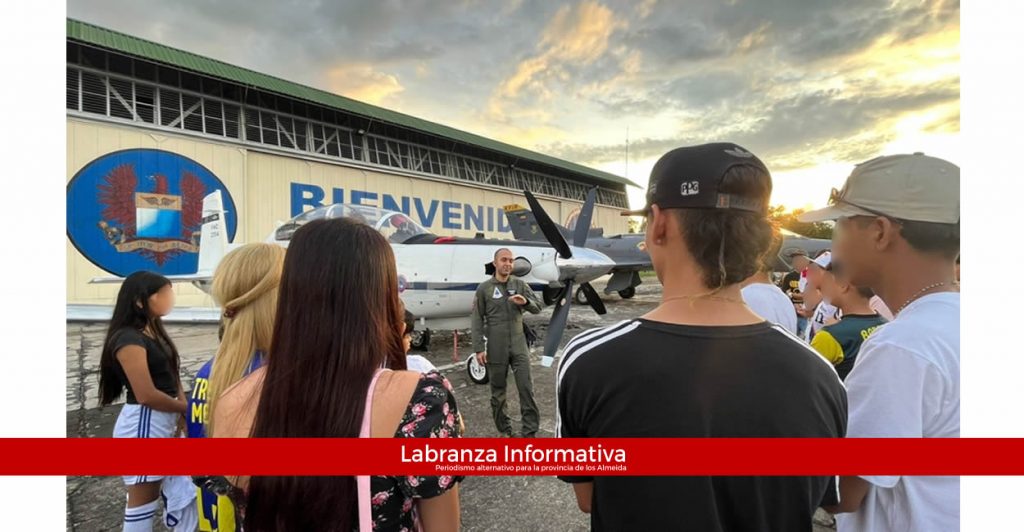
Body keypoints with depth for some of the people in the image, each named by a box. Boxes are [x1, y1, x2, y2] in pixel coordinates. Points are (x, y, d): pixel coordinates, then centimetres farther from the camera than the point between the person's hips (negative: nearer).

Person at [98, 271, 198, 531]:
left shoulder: (155, 332, 10)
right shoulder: (129, 339, -18)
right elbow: (146, 395, -22)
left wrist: (180, 415, -3)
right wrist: (186, 409, -9)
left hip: (165, 423, 9)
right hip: (143, 425, -8)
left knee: (183, 491, 15)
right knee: (144, 497, 8)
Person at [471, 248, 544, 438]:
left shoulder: (520, 284, 4)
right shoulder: (484, 288, -2)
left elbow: (538, 307, 4)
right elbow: (477, 320, -2)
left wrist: (525, 302, -18)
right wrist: (478, 348, -7)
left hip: (519, 346, 2)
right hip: (496, 349, -1)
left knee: (526, 388, -3)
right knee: (498, 391, 9)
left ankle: (530, 432, 5)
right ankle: (504, 430, 25)